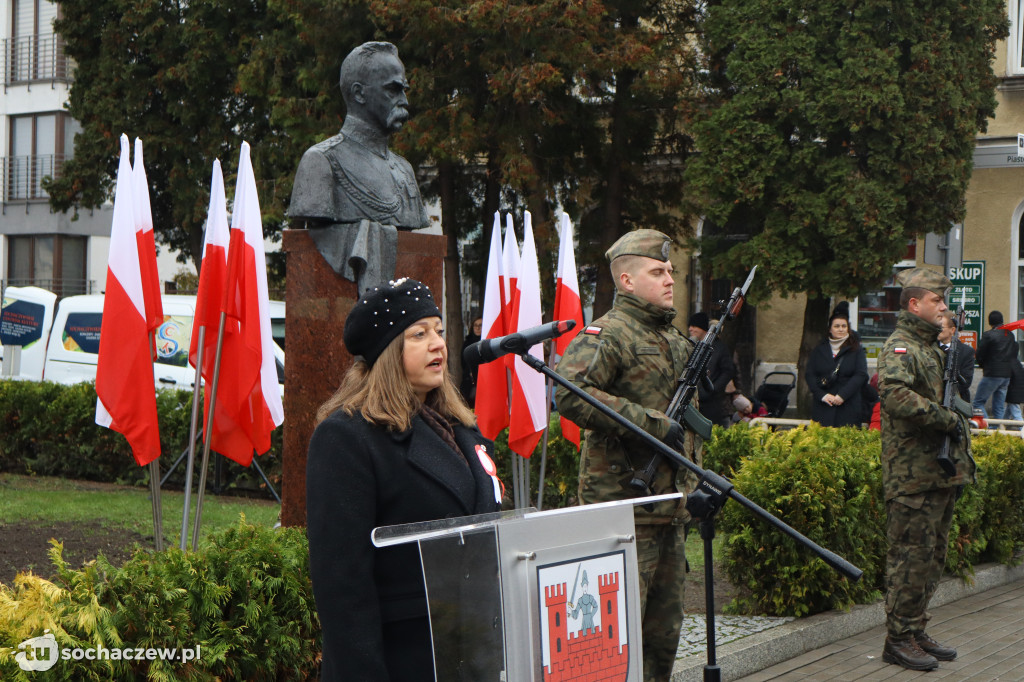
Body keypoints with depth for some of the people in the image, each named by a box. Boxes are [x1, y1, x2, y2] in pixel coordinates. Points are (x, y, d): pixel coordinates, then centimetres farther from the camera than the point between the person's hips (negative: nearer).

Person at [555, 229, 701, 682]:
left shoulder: (677, 340, 18)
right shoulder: (607, 334, -11)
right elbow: (569, 394, -28)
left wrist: (696, 483, 19)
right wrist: (653, 424, -24)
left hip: (670, 508, 9)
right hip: (625, 510, -9)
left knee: (664, 630, 15)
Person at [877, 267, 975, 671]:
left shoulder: (932, 347, 19)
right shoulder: (899, 348, -12)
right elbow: (895, 394, -31)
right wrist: (947, 418, -23)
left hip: (941, 471, 10)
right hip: (913, 475, -10)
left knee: (933, 557, 14)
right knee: (911, 557, -5)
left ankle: (916, 633, 22)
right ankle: (898, 639, 2)